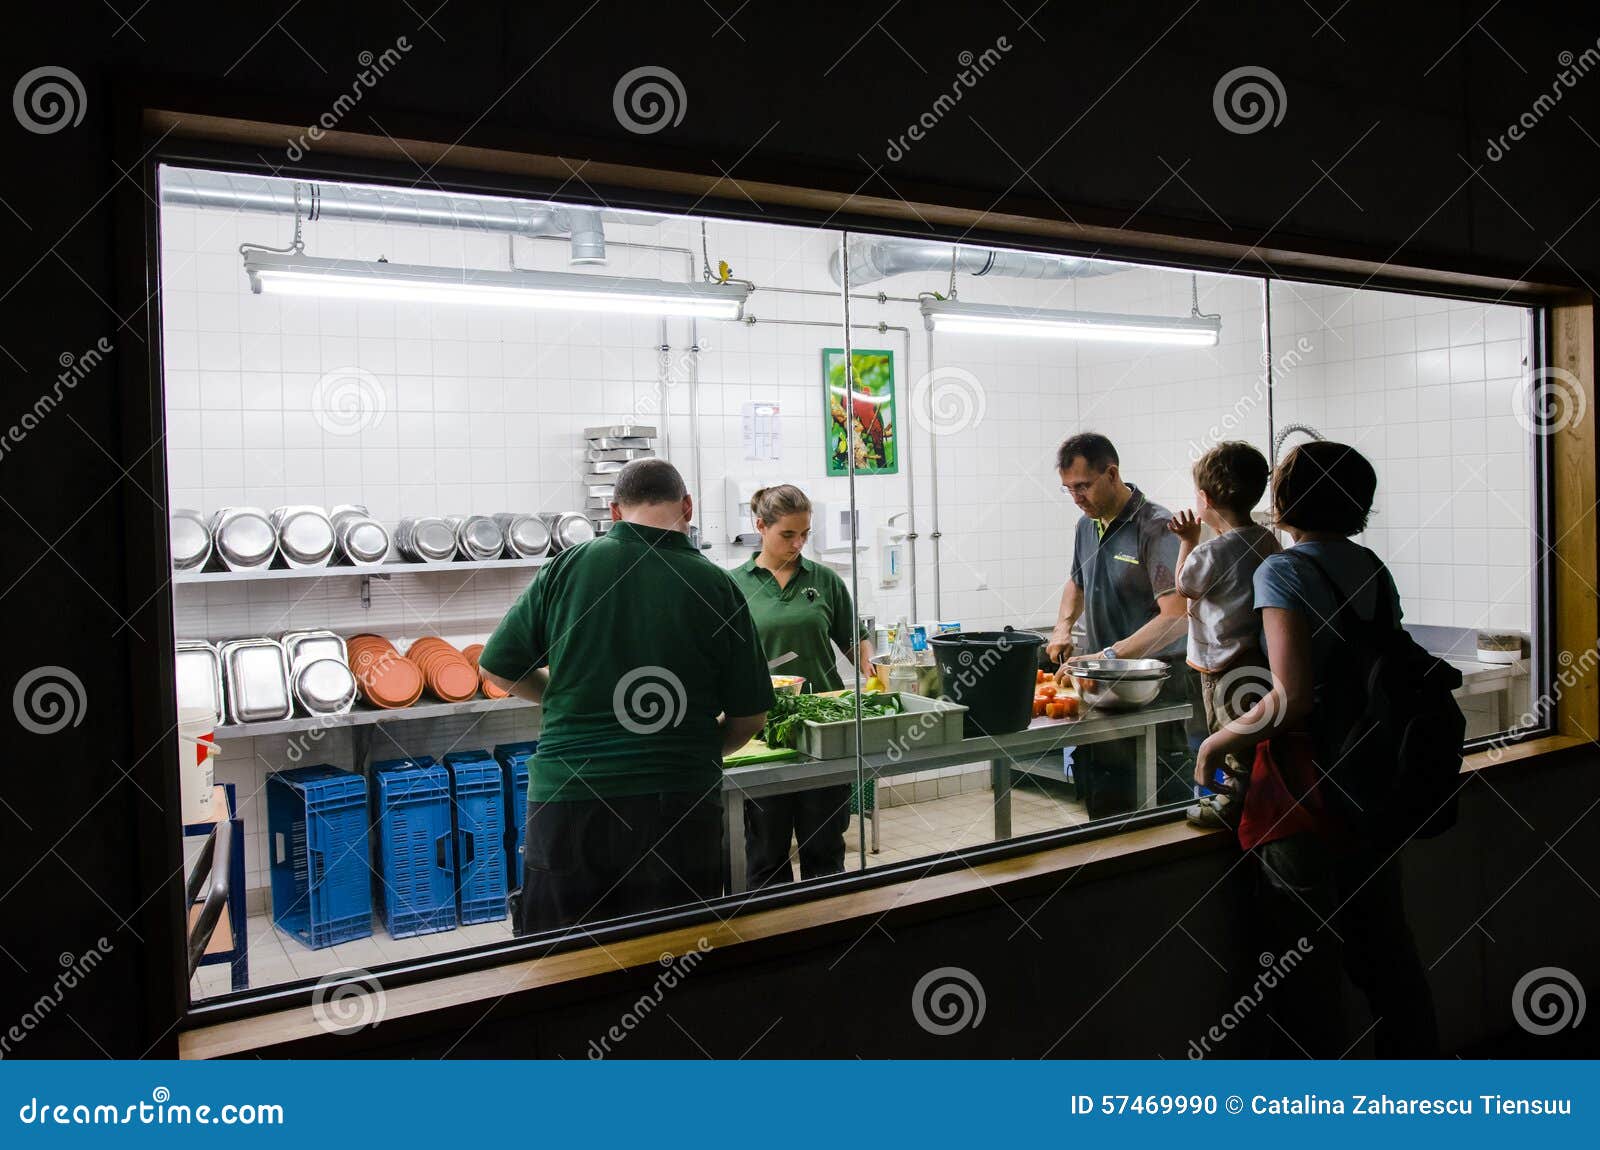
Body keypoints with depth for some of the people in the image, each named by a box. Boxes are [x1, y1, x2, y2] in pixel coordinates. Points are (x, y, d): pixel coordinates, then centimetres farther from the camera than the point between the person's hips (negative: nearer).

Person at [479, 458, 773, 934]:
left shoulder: (567, 566, -1)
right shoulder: (717, 586, -2)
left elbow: (498, 669, 8)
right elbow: (749, 718, 4)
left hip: (565, 799, 1)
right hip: (679, 802, 0)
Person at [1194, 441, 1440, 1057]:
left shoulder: (1283, 571, -16)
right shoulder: (1373, 569, 6)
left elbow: (1293, 698, -25)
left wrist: (1223, 739, -11)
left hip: (1308, 796, -8)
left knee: (1306, 977, 5)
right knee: (1386, 949, 21)